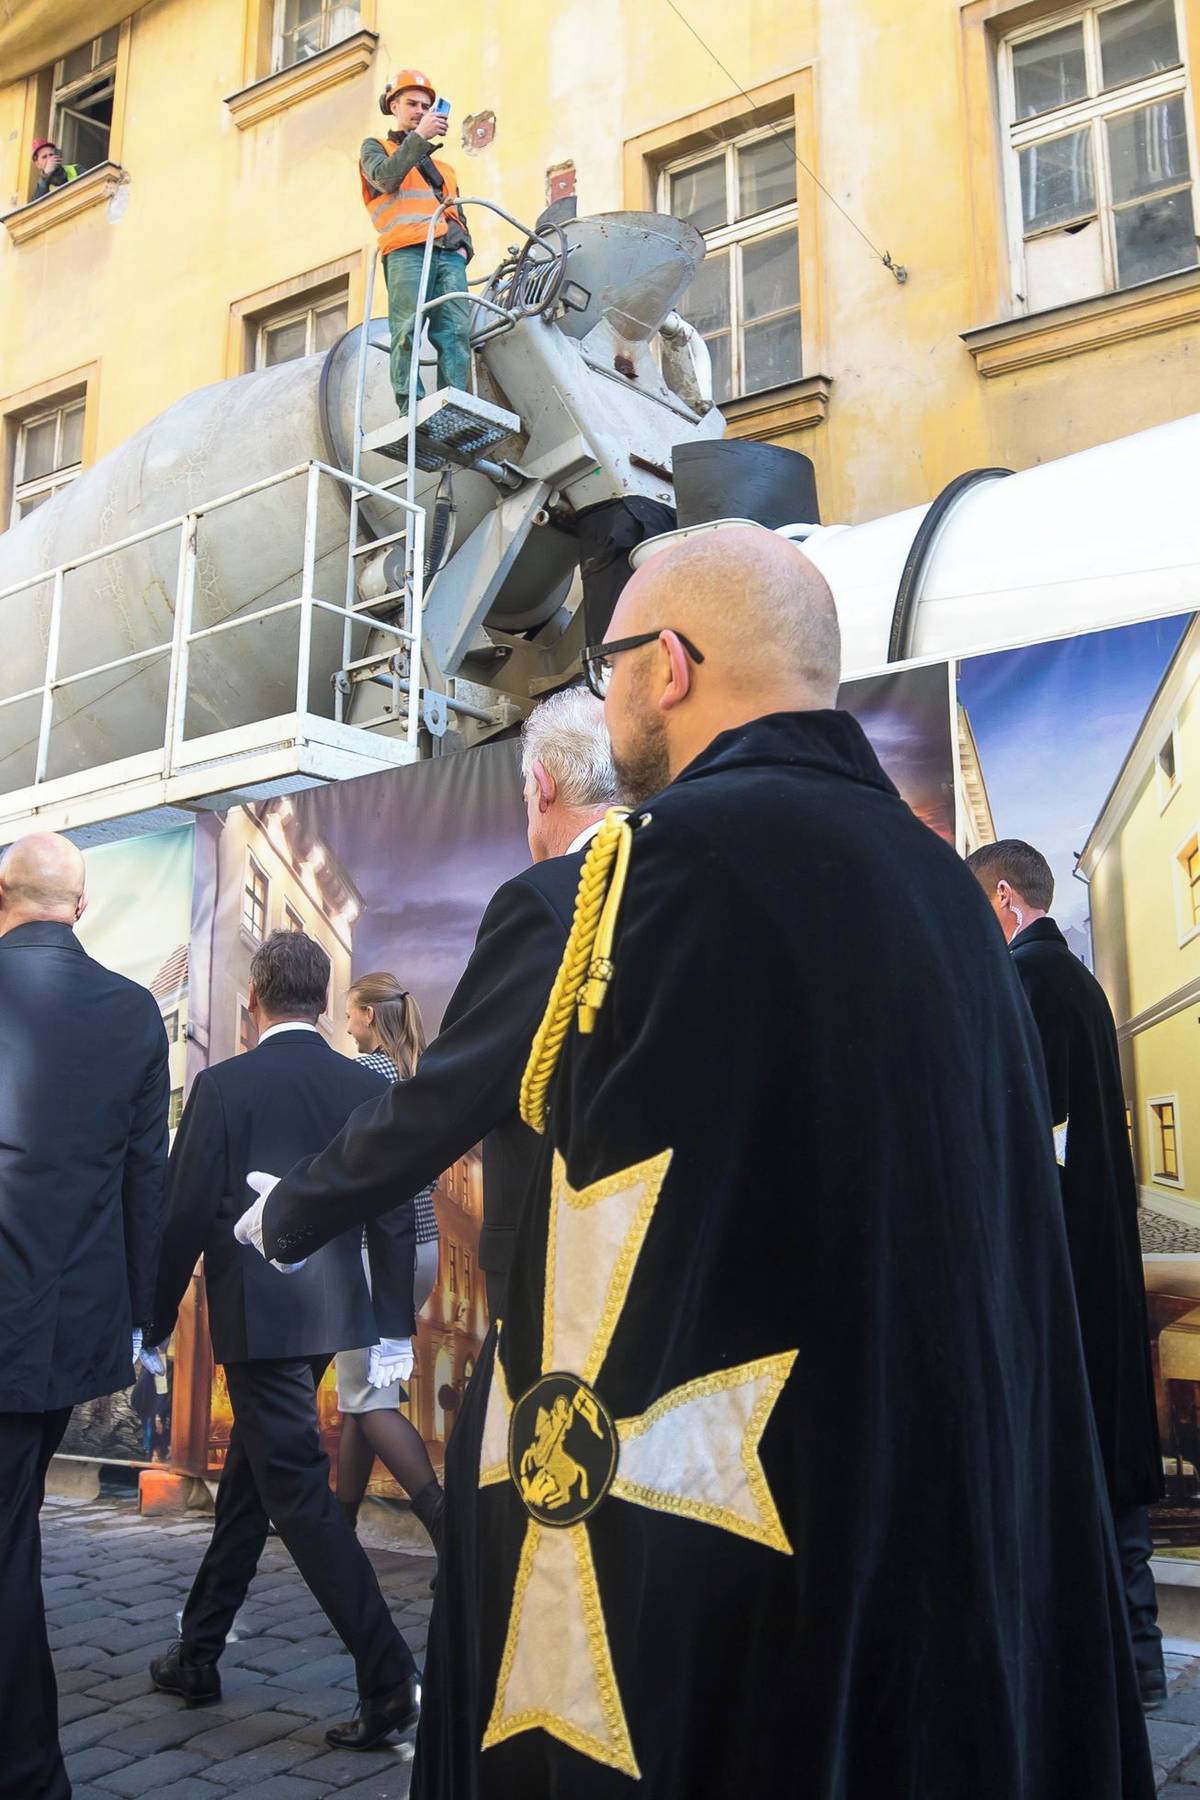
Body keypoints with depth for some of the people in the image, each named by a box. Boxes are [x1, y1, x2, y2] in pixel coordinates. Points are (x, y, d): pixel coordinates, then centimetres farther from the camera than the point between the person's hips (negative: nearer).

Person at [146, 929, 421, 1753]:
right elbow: (395, 1219, 2)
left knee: (300, 1491, -1)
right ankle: (198, 1654, 32)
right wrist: (393, 1327, 10)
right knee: (249, 1477, 19)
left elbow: (185, 1218, -8)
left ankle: (389, 1677, -3)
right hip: (333, 1313, 6)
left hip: (256, 1316, -6)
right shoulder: (369, 1088, 1)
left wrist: (154, 1324, 3)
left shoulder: (223, 1086, -11)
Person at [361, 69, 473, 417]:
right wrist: (419, 137, -5)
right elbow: (386, 177, -1)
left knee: (456, 331, -13)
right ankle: (410, 407, -25)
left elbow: (457, 214, 31)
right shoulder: (375, 148, 22)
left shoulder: (441, 165, 35)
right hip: (407, 249, -4)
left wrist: (464, 245, 9)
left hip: (449, 253, 4)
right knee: (408, 330, -18)